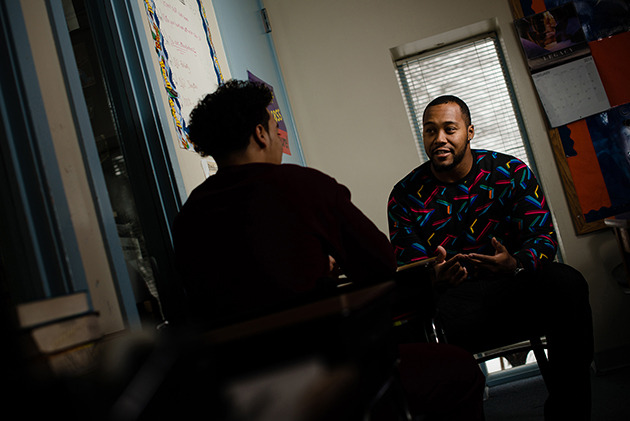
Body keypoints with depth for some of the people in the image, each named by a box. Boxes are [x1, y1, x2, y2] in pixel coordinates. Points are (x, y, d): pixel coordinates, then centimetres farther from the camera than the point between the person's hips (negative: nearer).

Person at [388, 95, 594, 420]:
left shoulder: (511, 172, 4)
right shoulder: (406, 195, 3)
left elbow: (542, 236, -1)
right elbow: (409, 268, 0)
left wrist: (515, 265, -25)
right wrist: (435, 277, -25)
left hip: (516, 287, 1)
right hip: (453, 302, -1)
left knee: (565, 283, -31)